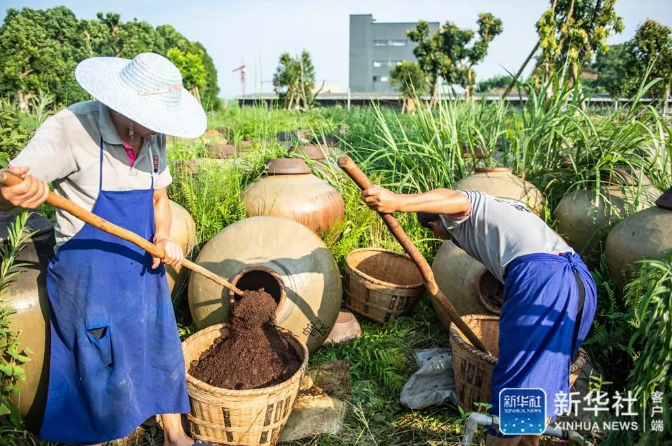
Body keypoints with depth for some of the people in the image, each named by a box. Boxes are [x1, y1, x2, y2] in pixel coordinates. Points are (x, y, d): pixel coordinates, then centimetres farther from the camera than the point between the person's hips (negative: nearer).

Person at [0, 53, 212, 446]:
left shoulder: (153, 138, -2)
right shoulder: (71, 128, -20)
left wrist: (163, 238, -8)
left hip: (143, 269, 6)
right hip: (89, 277, -5)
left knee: (163, 352, 16)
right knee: (98, 372, 8)